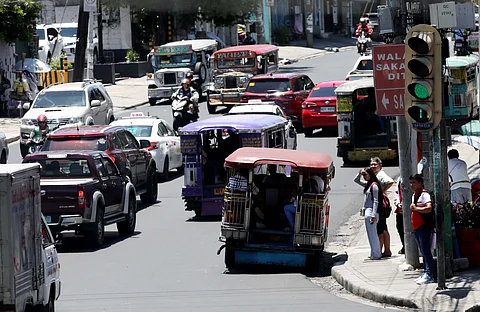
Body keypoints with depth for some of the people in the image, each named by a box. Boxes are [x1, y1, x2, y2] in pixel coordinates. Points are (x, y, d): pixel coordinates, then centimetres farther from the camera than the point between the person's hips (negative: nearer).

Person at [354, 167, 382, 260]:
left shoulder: (374, 185, -13)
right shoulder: (367, 184, 13)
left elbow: (375, 201, -16)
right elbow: (356, 180, 26)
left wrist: (373, 215, -20)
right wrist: (360, 173, 7)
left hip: (371, 211, -10)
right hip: (367, 211, 10)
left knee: (372, 233, -7)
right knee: (372, 233, 13)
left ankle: (376, 254, -4)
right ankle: (375, 253, 19)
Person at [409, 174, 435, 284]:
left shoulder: (424, 194, -12)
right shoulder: (414, 195, 18)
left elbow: (429, 208, -25)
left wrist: (416, 208, -19)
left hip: (424, 226, -10)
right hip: (416, 227, 10)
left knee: (426, 251, -10)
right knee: (423, 251, 11)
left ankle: (428, 275, -12)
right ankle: (425, 273, 14)